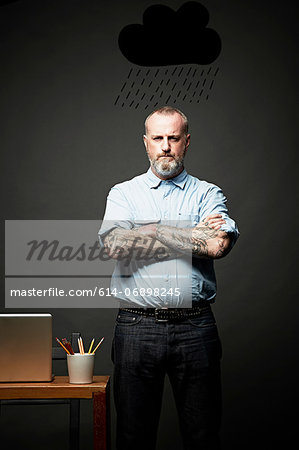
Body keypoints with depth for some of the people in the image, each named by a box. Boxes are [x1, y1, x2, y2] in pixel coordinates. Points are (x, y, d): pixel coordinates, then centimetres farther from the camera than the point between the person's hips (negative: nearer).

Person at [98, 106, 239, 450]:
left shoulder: (207, 194, 9)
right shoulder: (123, 193, 10)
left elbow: (219, 245, -12)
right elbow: (115, 244, -11)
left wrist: (151, 233, -8)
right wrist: (193, 235, -8)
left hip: (195, 328, 0)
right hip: (137, 327, 0)